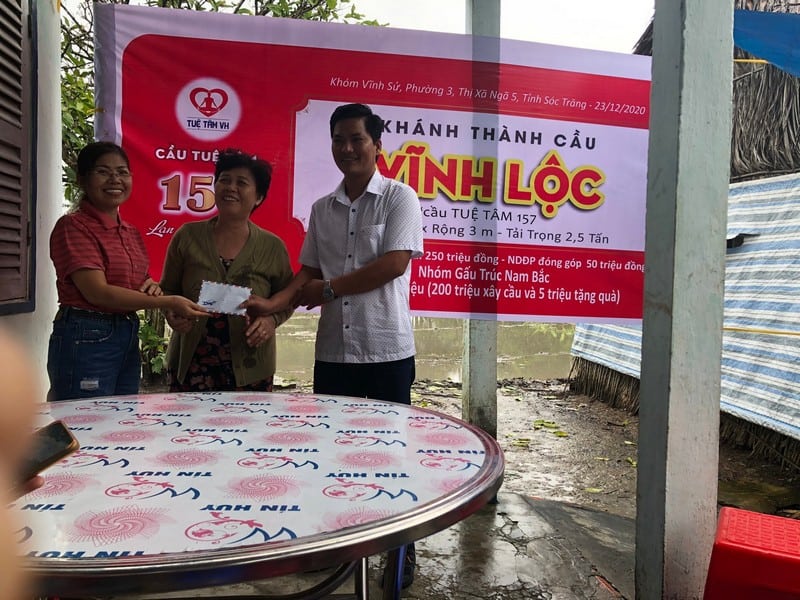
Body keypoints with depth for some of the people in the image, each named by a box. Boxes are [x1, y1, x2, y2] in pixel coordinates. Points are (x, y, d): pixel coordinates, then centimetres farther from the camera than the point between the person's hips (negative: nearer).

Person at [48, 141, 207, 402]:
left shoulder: (132, 232, 12)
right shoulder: (73, 226, -9)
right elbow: (98, 292, -18)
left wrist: (152, 287, -1)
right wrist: (168, 302, -21)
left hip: (129, 340, 7)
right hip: (85, 340, -7)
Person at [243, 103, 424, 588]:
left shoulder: (399, 197, -3)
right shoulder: (322, 208, 12)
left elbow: (395, 263, -14)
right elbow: (309, 273, 11)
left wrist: (330, 288, -9)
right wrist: (274, 302, -8)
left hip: (386, 348, -5)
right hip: (332, 348, 5)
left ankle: (403, 548, 24)